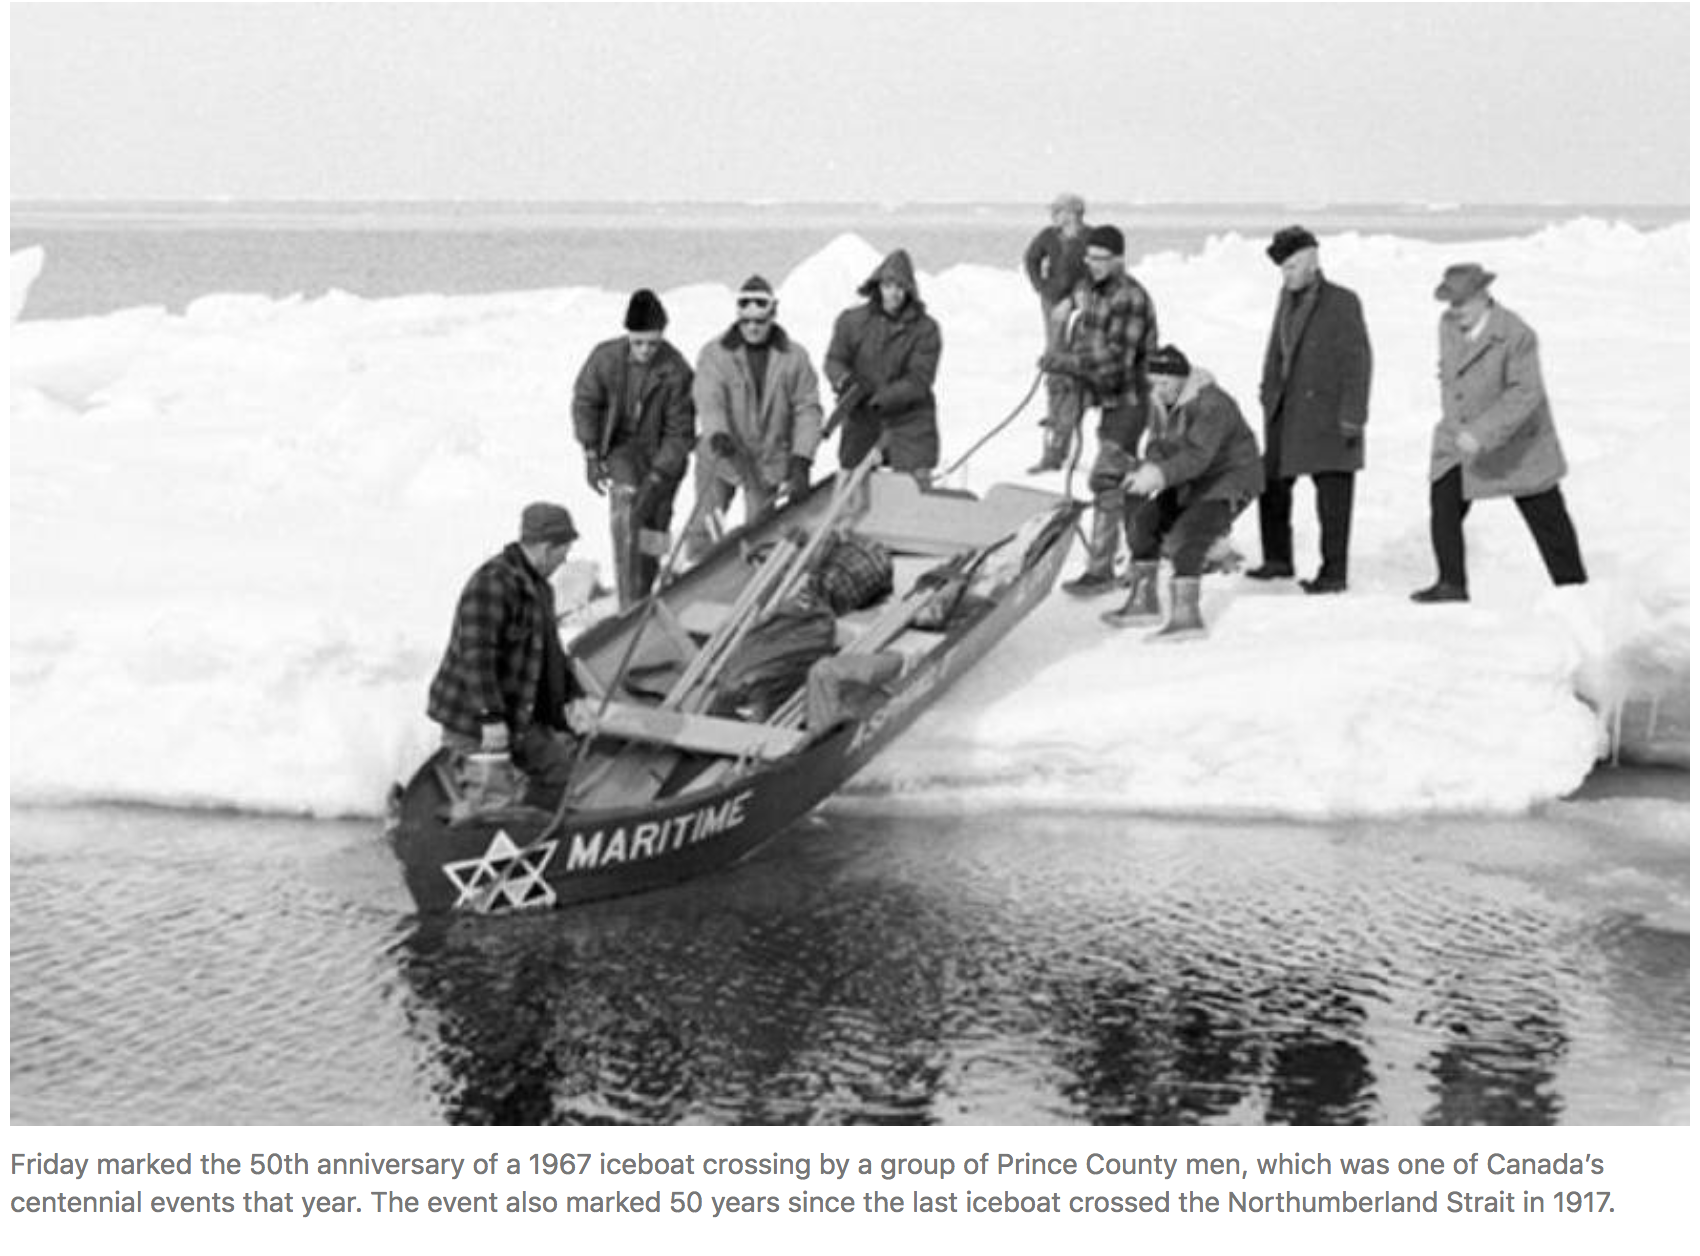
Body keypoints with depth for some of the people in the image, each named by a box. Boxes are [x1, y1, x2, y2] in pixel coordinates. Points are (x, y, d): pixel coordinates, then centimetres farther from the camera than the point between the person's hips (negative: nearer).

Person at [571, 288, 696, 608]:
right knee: (626, 514, -21)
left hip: (664, 453, 0)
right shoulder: (606, 358, -16)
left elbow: (680, 432, -17)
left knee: (653, 527, 7)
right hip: (621, 446, 0)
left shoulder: (676, 372, -22)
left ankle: (643, 598, 30)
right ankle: (629, 607, -23)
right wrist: (591, 454, -7)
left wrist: (656, 479, -23)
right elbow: (585, 402, -1)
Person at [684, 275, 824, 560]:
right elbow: (709, 400, -18)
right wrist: (717, 434, -39)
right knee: (703, 528, 1)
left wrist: (801, 460, -13)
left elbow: (808, 409, -1)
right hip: (721, 459, -1)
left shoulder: (794, 357, 1)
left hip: (769, 462, 1)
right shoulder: (715, 353, -4)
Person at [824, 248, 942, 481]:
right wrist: (845, 381, -23)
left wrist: (877, 399, -22)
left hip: (909, 424, -2)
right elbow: (834, 361, 2)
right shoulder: (852, 321, 2)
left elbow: (918, 381, -11)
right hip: (861, 425, 2)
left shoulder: (925, 329, -5)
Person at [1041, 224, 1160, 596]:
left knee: (1106, 481, -13)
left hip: (1129, 401, -9)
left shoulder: (1130, 298, -20)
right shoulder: (1089, 290, 7)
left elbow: (1116, 359, -27)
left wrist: (1066, 361, -34)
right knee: (1123, 482, 19)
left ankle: (1100, 569, -11)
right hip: (1108, 399, 9)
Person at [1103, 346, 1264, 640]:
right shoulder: (1162, 401, 0)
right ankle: (1143, 602, 18)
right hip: (1193, 483, 9)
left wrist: (1161, 475, -49)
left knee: (1187, 534, -27)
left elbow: (1197, 455, -37)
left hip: (1231, 481, -9)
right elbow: (1159, 445, -2)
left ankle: (1186, 615, -27)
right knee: (1145, 522, 5)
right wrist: (1149, 469, -25)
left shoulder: (1212, 405, -28)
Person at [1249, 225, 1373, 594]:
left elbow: (1357, 363, -10)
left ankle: (1333, 573, 3)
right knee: (1272, 484, 11)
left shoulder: (1342, 303, -8)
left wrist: (1352, 416, -14)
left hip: (1326, 418, -7)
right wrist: (1269, 394, 14)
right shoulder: (1287, 299, 12)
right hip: (1286, 415, 7)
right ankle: (1277, 559, 24)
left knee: (1333, 497, -2)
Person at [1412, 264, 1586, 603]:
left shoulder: (1516, 336, -23)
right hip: (1460, 439, 5)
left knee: (1546, 515, 6)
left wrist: (1482, 434, -33)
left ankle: (1572, 584, 20)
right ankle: (1452, 584, -3)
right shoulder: (1448, 324, -2)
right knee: (1443, 506, -10)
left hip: (1514, 444, -5)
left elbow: (1525, 393, -27)